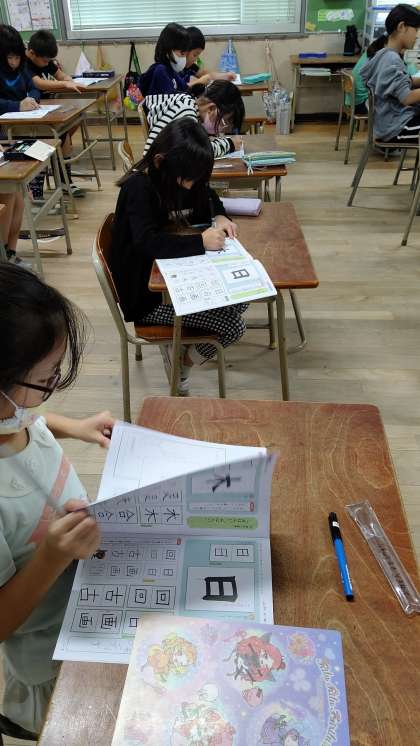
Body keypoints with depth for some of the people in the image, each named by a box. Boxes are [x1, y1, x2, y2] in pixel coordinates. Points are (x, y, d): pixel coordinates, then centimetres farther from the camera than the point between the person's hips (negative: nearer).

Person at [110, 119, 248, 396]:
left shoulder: (181, 178, 1)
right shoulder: (139, 187, -22)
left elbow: (208, 196, 19)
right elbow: (147, 242, -34)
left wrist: (220, 217, -2)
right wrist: (200, 242, -33)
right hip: (146, 293, -8)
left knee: (240, 299, -3)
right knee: (233, 326, -12)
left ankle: (181, 348, 12)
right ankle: (180, 370, 13)